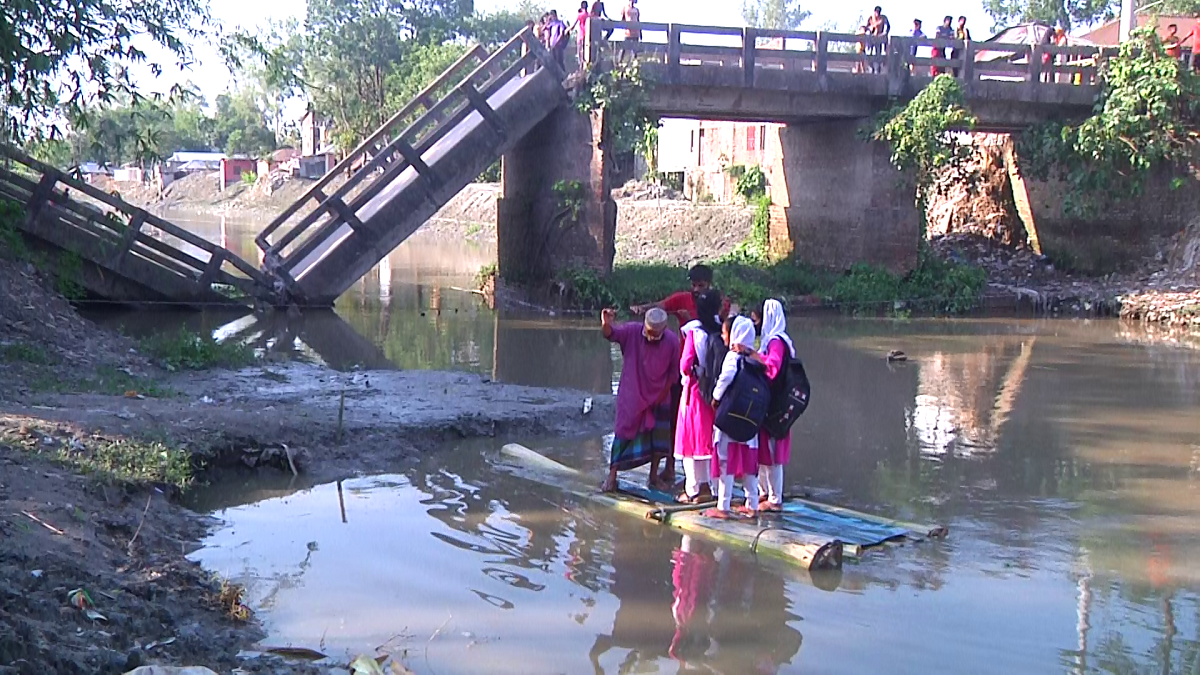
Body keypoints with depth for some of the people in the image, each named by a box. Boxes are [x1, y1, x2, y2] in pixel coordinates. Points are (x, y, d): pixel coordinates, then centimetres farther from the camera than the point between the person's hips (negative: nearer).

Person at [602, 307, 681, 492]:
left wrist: (663, 394, -3)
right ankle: (612, 476, 5)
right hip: (631, 395, -2)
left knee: (658, 438, 10)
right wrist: (606, 324, -51)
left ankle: (654, 477, 23)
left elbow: (673, 372, -5)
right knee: (624, 433, -2)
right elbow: (610, 334, -29)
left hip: (658, 397, 2)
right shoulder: (632, 331, -18)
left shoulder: (672, 341, -15)